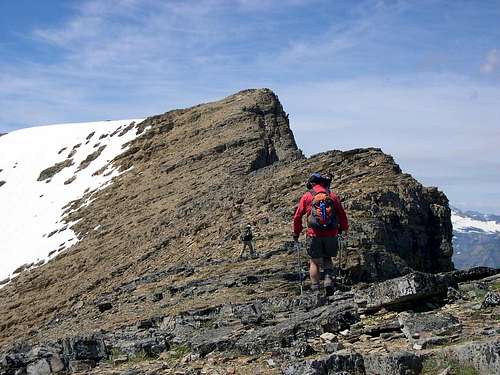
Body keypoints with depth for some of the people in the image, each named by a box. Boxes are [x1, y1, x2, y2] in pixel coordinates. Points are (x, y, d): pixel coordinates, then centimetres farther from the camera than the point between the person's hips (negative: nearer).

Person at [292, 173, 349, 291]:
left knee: (314, 262, 11)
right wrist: (344, 229, 28)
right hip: (331, 234, 2)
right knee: (327, 258, 22)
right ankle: (329, 278, -1)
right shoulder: (332, 196, 7)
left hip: (314, 235, -2)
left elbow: (297, 217, 3)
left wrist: (296, 233, 16)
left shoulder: (307, 196, 3)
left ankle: (315, 288, 5)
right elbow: (342, 215, 11)